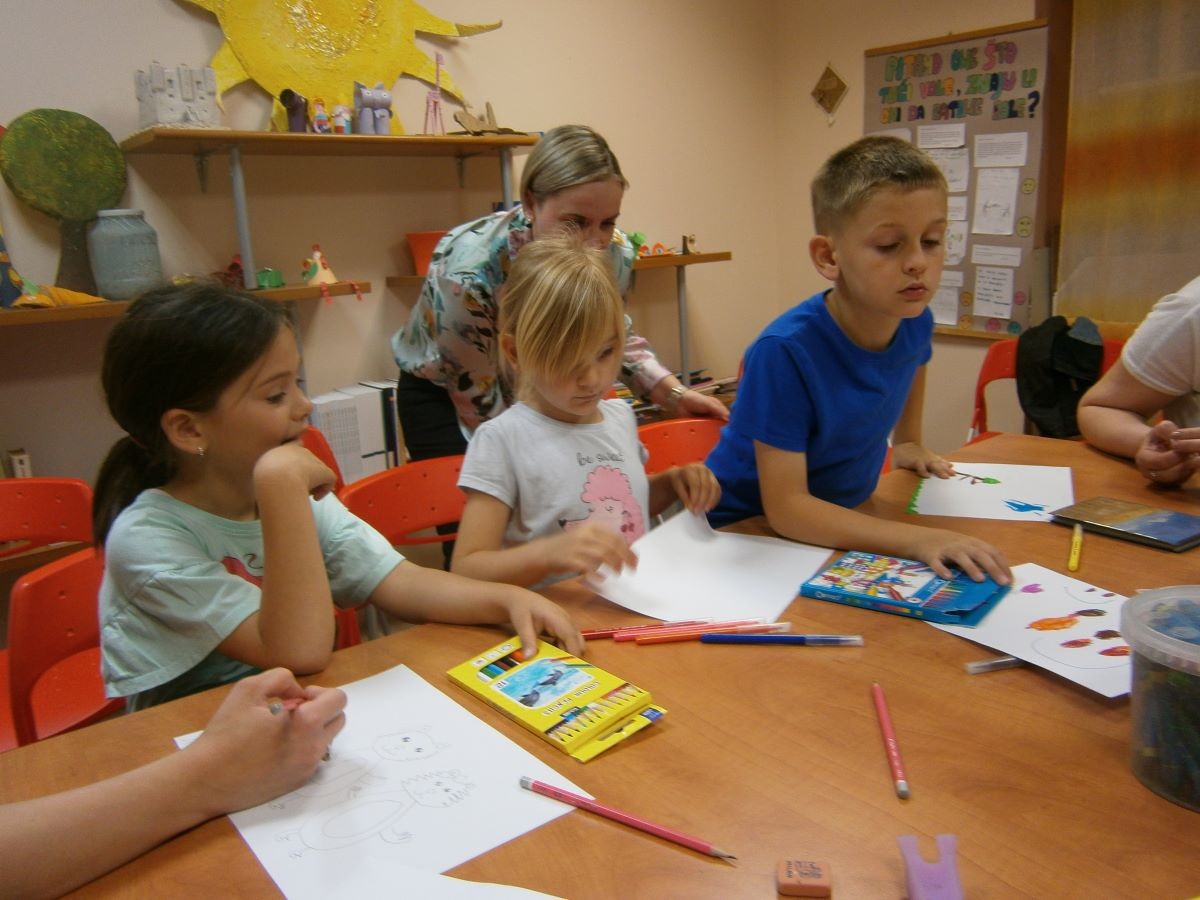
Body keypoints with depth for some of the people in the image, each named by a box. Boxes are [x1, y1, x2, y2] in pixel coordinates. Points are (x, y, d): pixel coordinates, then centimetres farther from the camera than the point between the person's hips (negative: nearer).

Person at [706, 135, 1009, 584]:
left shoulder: (915, 322, -8)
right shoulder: (785, 351, -28)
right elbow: (785, 507, -28)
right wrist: (918, 539, -33)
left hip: (843, 520, 7)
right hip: (746, 532, -6)